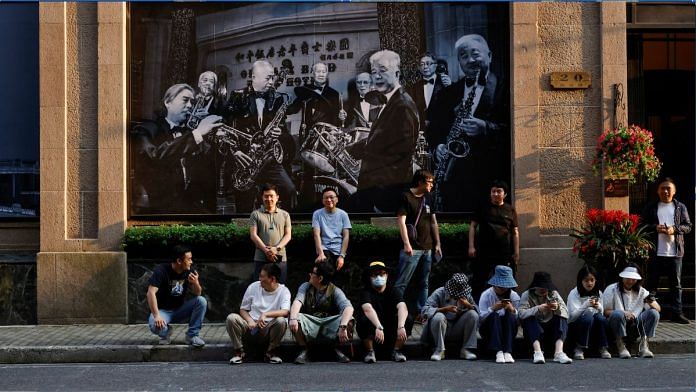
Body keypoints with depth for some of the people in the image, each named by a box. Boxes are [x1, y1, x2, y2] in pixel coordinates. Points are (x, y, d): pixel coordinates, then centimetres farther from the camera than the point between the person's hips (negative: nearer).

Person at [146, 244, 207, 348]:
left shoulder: (189, 272, -6)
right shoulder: (161, 270, -19)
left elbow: (197, 294, -4)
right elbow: (151, 293, -26)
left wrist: (195, 283, -28)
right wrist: (156, 315, -36)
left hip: (180, 310, 4)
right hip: (163, 310, -4)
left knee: (201, 301, -21)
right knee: (155, 326, -36)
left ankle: (192, 335, -10)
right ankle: (166, 332, 2)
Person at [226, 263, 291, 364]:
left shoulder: (283, 291, -4)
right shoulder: (253, 287, 5)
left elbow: (285, 312, -21)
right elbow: (243, 309, 9)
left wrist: (265, 314, -32)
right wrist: (250, 321, -12)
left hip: (269, 327, -2)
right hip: (252, 326, 2)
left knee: (281, 321, -34)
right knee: (231, 318, -23)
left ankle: (271, 352, -10)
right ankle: (239, 352, -8)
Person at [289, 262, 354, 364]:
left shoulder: (335, 291, -3)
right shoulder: (306, 286, 4)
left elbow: (348, 308, -20)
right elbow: (297, 301, -15)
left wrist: (343, 327, -39)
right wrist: (293, 318, -37)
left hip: (330, 326, -1)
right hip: (310, 323, 1)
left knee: (349, 321, -29)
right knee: (297, 318, -30)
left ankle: (337, 350, -2)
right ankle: (304, 350, -9)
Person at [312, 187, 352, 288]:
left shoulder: (343, 214, 8)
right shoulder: (317, 214, 5)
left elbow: (346, 237, 3)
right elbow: (317, 235, -5)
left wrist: (342, 256, -9)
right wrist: (321, 253, -20)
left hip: (339, 251, 2)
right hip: (325, 249, -2)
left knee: (340, 283, -2)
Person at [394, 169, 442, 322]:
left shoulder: (428, 199, 14)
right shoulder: (406, 197, -6)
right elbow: (401, 221, -12)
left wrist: (437, 244, 14)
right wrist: (406, 244, -20)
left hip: (427, 248, 7)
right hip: (412, 249, -7)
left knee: (424, 283, 10)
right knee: (401, 283, -7)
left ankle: (420, 313, 17)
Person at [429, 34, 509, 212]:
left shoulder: (503, 89, 1)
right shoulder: (448, 93, 17)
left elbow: (510, 129, -7)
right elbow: (434, 125, 19)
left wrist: (485, 128, -22)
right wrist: (438, 145, 0)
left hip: (488, 176, -4)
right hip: (451, 175, 4)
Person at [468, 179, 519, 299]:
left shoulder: (510, 210, 7)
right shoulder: (483, 208, 4)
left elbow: (515, 232, 7)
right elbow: (473, 226, 4)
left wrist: (516, 252, 1)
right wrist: (471, 247, -5)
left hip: (505, 254, 1)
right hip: (484, 253, -1)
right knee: (478, 283, 2)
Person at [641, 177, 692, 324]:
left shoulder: (680, 207, 8)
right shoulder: (651, 207, 6)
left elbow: (688, 226, 5)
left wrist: (674, 229, -13)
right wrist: (655, 227, -13)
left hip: (675, 252, 1)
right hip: (656, 252, -1)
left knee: (676, 284, 4)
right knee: (651, 283, 3)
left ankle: (677, 313, 8)